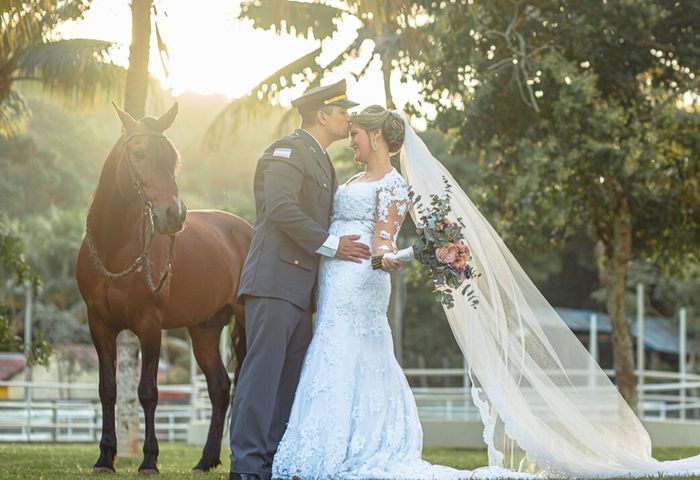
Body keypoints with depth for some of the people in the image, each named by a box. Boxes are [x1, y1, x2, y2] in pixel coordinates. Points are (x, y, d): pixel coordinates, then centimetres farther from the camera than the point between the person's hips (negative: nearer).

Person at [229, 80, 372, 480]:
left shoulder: (323, 163, 24)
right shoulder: (288, 151, -5)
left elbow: (326, 222, 25)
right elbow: (281, 209, -18)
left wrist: (378, 252, 13)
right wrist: (330, 244, -15)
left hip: (302, 289, 10)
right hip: (275, 280, -10)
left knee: (291, 380, 8)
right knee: (263, 373, -11)